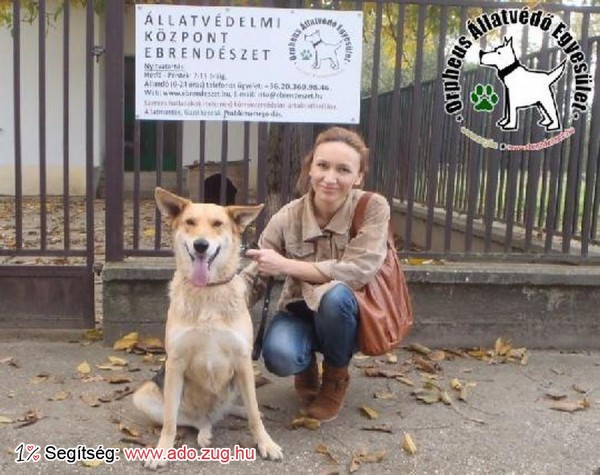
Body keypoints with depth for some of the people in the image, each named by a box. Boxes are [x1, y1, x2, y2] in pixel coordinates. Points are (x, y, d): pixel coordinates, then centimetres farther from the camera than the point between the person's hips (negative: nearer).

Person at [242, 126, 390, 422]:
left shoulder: (373, 208, -17)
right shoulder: (287, 218, -14)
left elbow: (359, 271, -26)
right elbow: (253, 279, -11)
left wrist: (287, 266, -26)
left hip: (350, 315, 0)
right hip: (300, 311, 1)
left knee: (335, 294, -36)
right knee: (278, 356, -31)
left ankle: (336, 377, -4)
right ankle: (307, 365, 10)